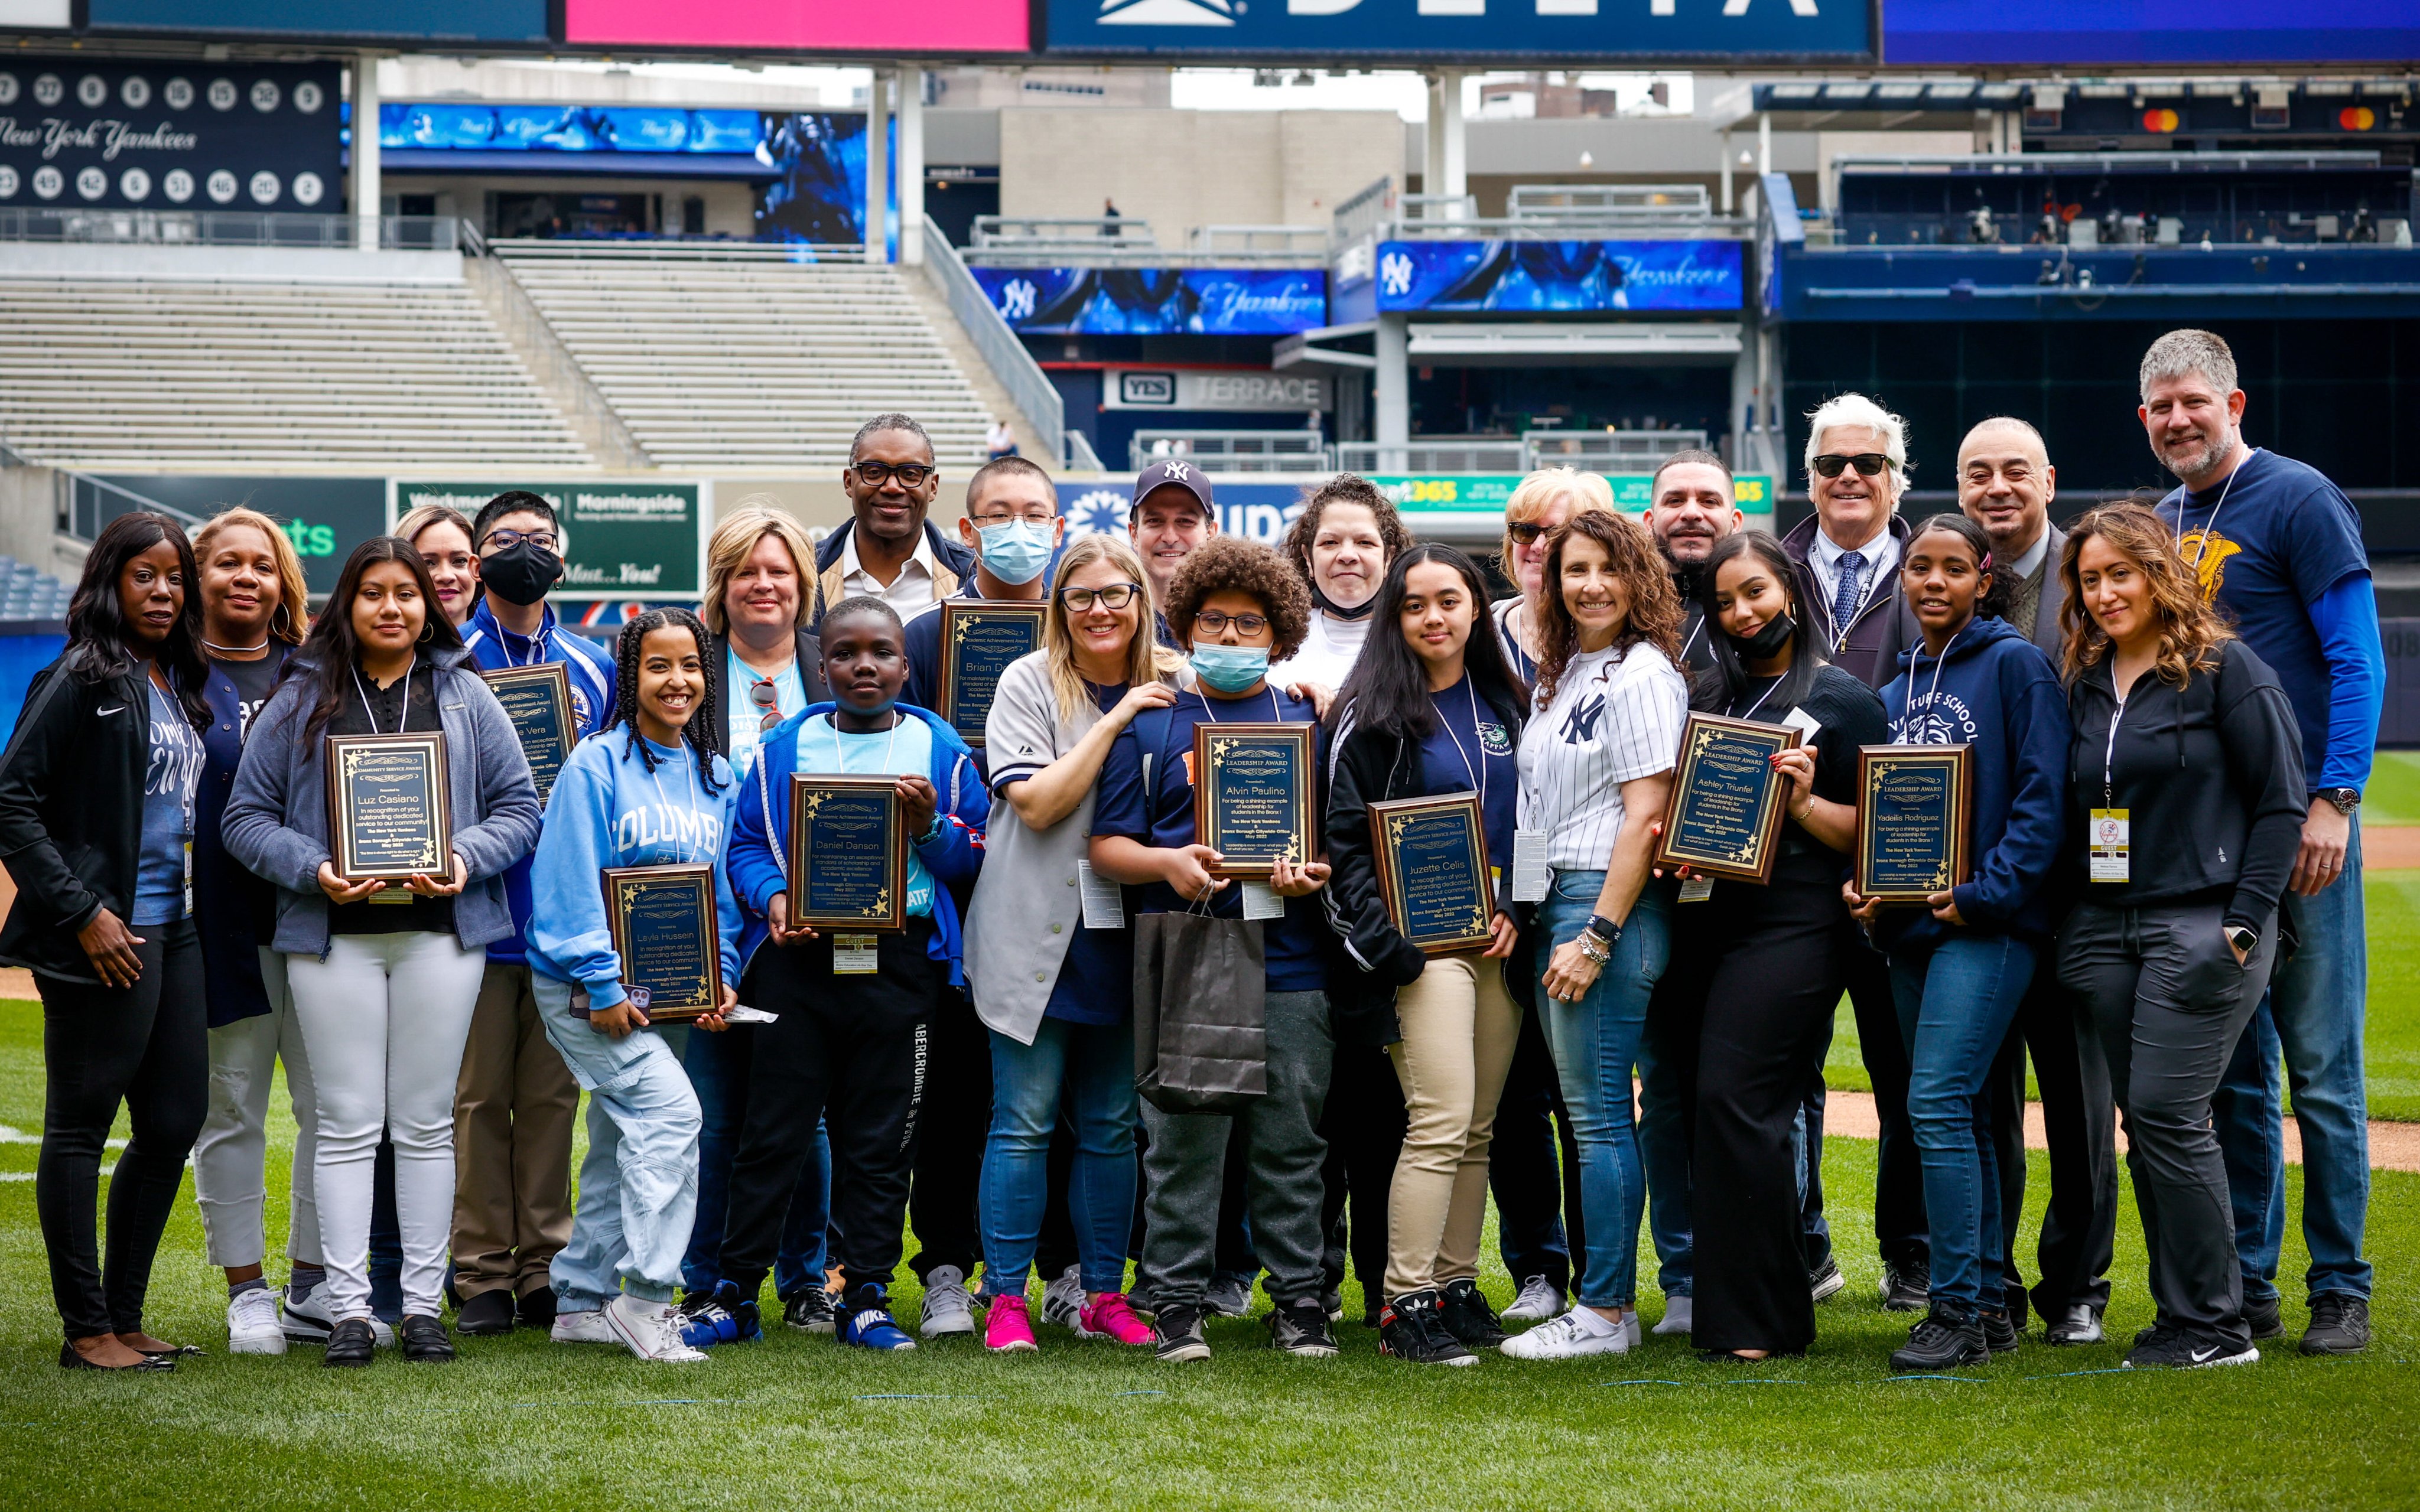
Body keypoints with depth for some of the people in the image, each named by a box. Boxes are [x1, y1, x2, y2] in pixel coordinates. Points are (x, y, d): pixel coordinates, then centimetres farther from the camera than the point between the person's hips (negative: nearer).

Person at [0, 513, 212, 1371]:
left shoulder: (178, 685, 14)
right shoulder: (84, 678, -8)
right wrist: (82, 912, -15)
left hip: (173, 932, 8)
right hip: (103, 942, -8)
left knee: (175, 1122, 9)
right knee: (80, 1126, 0)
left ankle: (124, 1315, 19)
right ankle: (87, 1329, 6)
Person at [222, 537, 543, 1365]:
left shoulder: (466, 697, 9)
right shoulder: (301, 702, 6)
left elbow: (519, 806, 9)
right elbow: (247, 817, 4)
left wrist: (466, 860, -10)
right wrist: (313, 869, -12)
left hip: (441, 930, 1)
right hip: (335, 934, -1)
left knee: (426, 1123, 4)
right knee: (346, 1124, -1)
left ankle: (423, 1304, 9)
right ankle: (348, 1307, 1)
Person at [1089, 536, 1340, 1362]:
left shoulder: (1310, 722, 14)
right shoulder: (1150, 725, 10)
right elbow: (1107, 845, 7)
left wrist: (1318, 871, -8)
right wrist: (1167, 863, -13)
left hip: (1290, 963, 1)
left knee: (1292, 1140, 3)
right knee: (1182, 1141, -2)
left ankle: (1299, 1300, 10)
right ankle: (1176, 1301, 4)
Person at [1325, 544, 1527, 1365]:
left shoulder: (1505, 705, 14)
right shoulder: (1375, 714, -2)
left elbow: (1532, 819, 18)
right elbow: (1344, 835, -5)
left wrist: (1517, 911, 3)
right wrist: (1384, 941, -15)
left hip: (1497, 936, 6)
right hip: (1421, 941, -6)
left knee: (1478, 1128, 6)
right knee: (1441, 1121, -14)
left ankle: (1455, 1288, 13)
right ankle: (1405, 1305, -11)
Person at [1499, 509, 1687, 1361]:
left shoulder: (1644, 674, -9)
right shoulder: (1561, 674, 17)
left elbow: (1644, 817, -14)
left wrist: (1597, 937, -18)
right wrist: (1516, 908, 12)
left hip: (1613, 905, -9)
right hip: (1555, 905, 9)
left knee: (1599, 1113, -7)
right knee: (1584, 1109, 9)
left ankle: (1605, 1313, -3)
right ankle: (1611, 1298, 14)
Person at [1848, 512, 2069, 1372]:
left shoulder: (2014, 665, -4)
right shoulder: (1896, 690, 17)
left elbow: (2043, 793, -10)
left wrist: (1988, 891, -17)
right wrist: (1862, 885, 3)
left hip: (1988, 922, -7)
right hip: (1911, 924, 7)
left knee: (1938, 1104, -15)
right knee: (1960, 1115, 10)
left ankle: (1959, 1311, -11)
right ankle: (1988, 1300, 16)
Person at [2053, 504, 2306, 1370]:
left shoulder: (2225, 671, -4)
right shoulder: (2085, 686, 14)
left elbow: (2281, 803, -6)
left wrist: (2242, 924, -12)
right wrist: (2070, 917, 8)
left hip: (2200, 925, -6)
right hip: (2105, 930, 6)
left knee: (2167, 1113, -11)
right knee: (2144, 1120, 5)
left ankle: (2214, 1325, -4)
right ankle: (2183, 1313, 12)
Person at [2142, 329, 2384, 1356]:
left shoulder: (2298, 500, -4)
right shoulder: (2160, 525, 15)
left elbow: (2358, 662, -8)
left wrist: (2334, 802, -16)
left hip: (2297, 819, -6)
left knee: (2322, 1068, -4)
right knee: (2232, 1069, 9)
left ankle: (2342, 1293, 2)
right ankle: (2244, 1288, 15)